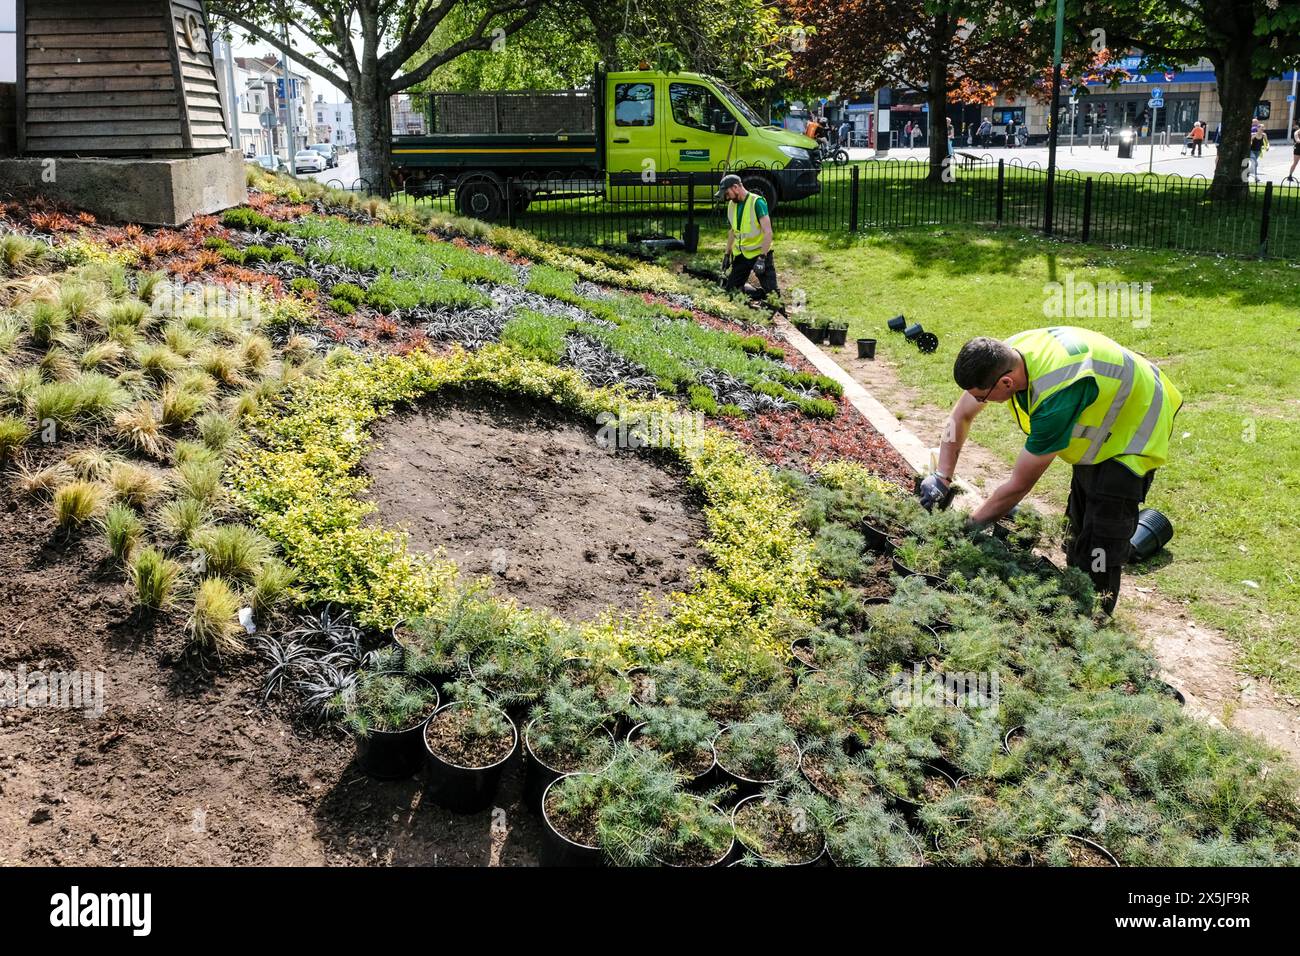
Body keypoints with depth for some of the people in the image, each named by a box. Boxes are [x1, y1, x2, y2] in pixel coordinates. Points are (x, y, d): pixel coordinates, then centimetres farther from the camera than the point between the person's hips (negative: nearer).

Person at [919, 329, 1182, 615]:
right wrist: (943, 476, -9)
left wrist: (971, 525, -19)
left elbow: (1019, 485, -31)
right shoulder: (1006, 354, -20)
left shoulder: (1056, 398, -42)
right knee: (1079, 524, 18)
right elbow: (961, 415, -2)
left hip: (1135, 430, -8)